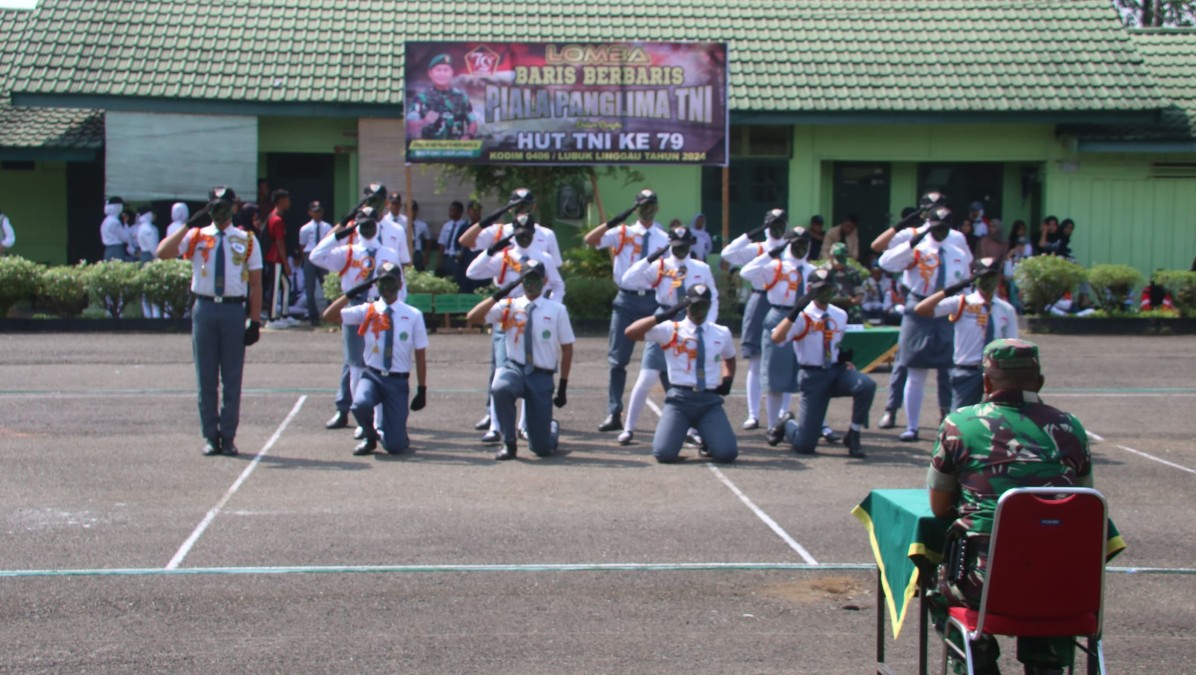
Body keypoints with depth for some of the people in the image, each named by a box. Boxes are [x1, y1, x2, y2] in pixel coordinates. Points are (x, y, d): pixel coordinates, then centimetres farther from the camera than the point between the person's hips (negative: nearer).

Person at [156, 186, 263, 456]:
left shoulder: (247, 240, 7)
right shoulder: (196, 236, 7)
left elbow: (255, 284, 5)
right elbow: (162, 252, -9)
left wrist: (255, 322, -2)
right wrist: (188, 225, -12)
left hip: (234, 310, -1)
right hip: (204, 309, 1)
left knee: (232, 379, 4)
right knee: (206, 379, 5)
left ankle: (228, 437, 12)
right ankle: (211, 437, 13)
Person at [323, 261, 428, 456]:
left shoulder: (413, 316, 0)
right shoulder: (366, 311, 2)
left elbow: (420, 355, 2)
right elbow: (329, 315, -5)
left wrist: (422, 390, 1)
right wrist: (351, 293, -12)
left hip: (398, 382, -1)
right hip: (372, 376, 1)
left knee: (395, 446, -6)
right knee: (360, 404, -34)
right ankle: (370, 437, 1)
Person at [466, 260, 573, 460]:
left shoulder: (557, 309, 0)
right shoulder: (509, 306, 1)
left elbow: (567, 348, 5)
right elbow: (472, 317, -7)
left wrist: (563, 386, 2)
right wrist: (498, 295, -15)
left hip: (542, 376, 0)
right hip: (514, 368, 1)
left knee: (542, 448, -1)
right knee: (500, 388, -39)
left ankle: (551, 429, 40)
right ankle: (509, 443, -15)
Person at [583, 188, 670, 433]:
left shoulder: (665, 239, 5)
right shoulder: (622, 233, 2)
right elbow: (590, 240, -10)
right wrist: (614, 221, -20)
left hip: (654, 300, 0)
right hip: (627, 299, 0)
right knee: (617, 360, 1)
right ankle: (614, 414, 8)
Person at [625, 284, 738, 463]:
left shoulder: (722, 333, 12)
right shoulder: (670, 329, 0)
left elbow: (729, 358, 33)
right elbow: (630, 333, -11)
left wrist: (727, 380, 12)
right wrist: (662, 316, -20)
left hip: (710, 401, 2)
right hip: (680, 399, -2)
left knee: (727, 453, -16)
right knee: (665, 453, -20)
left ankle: (707, 436, 20)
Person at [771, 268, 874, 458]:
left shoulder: (840, 315, 5)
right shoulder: (802, 317, -11)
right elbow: (776, 338, -29)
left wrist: (846, 357, 5)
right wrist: (795, 311, -36)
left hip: (838, 371, 4)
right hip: (812, 376, -4)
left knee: (867, 385, -31)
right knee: (804, 445, -7)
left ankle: (853, 435, -9)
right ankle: (788, 424, 32)